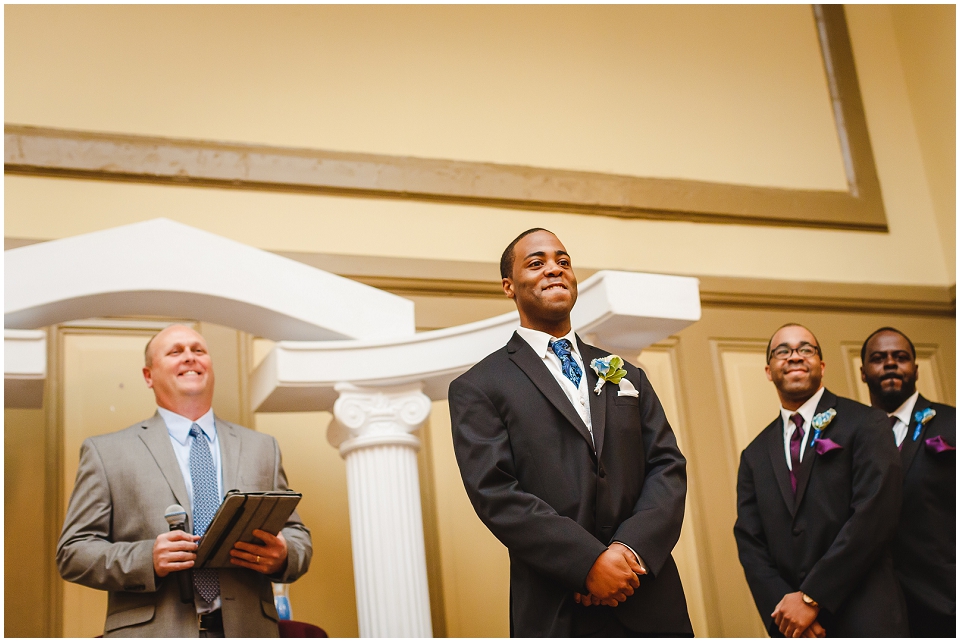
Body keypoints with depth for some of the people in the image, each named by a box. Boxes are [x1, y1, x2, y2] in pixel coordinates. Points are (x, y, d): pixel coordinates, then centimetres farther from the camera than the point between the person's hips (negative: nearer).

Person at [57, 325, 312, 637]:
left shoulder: (262, 447, 16)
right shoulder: (105, 451, 8)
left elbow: (298, 535, 16)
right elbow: (72, 552, 3)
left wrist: (283, 556, -7)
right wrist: (147, 559, -13)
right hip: (152, 633, -3)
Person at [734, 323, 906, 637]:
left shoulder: (865, 423, -2)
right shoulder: (754, 455, 11)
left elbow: (875, 514, -13)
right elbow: (749, 541, 7)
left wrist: (811, 598, -14)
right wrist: (782, 606, -11)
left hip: (863, 620, -4)